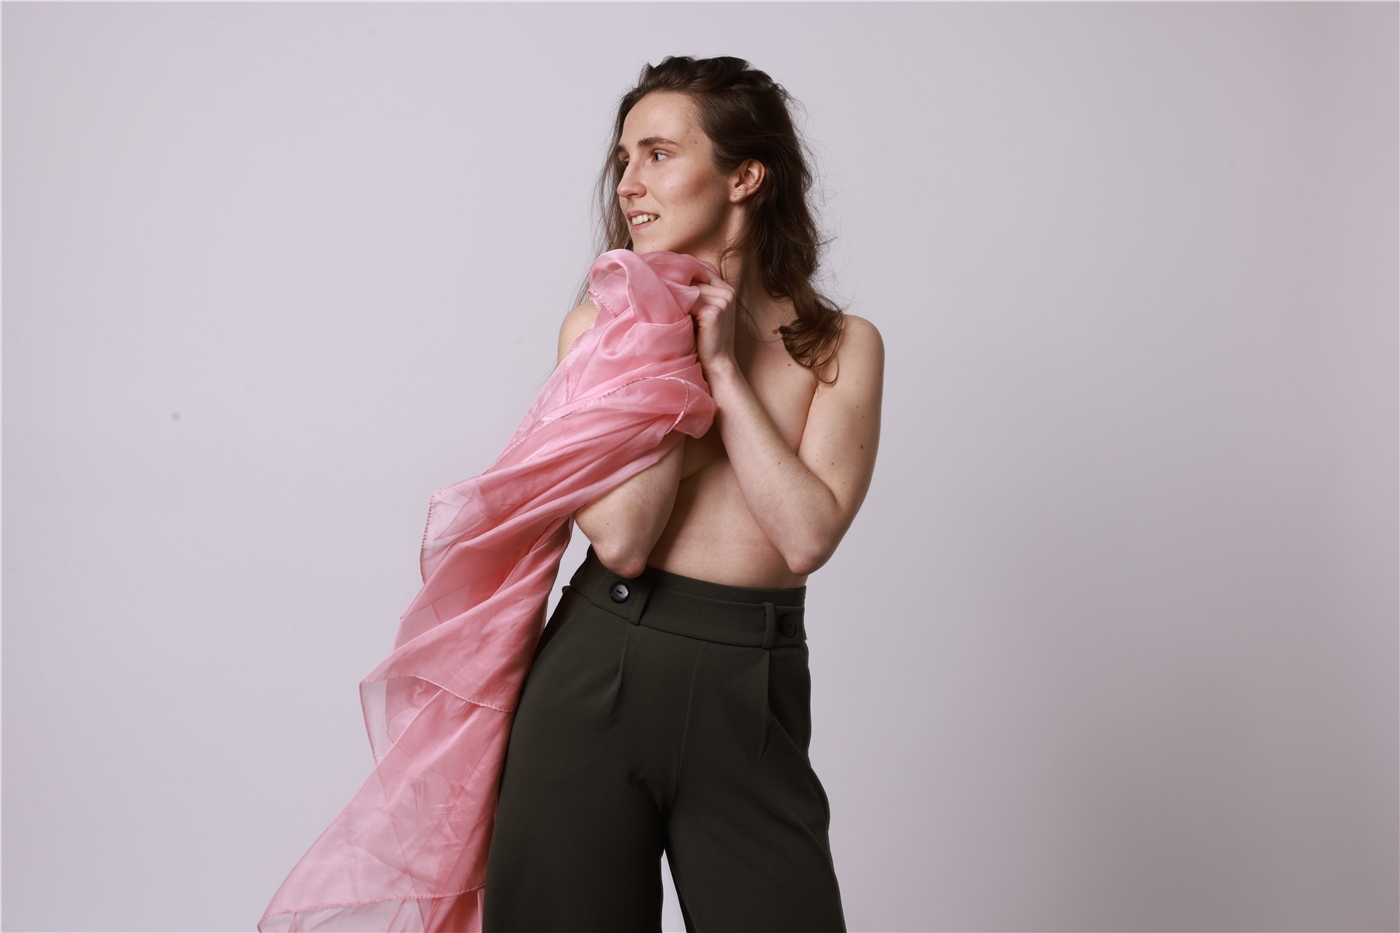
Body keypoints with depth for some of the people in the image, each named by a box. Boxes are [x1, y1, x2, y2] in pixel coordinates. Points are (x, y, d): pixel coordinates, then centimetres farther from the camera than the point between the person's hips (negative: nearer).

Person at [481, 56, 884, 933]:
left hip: (749, 696, 0)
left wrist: (722, 366, -8)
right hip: (596, 673, 1)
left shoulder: (842, 346, 3)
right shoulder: (601, 325, 4)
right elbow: (621, 539, -9)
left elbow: (808, 535, -12)